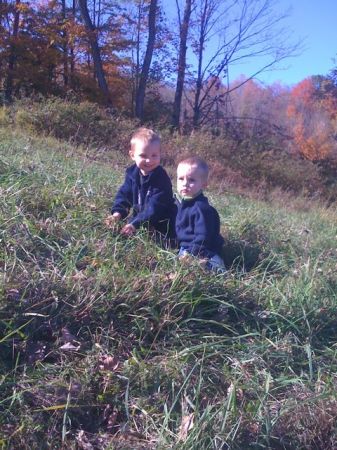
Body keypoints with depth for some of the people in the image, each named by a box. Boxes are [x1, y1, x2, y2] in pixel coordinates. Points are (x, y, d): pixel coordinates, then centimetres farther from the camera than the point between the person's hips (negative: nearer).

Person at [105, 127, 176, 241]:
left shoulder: (161, 180, -27)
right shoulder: (132, 172, -6)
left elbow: (155, 207, -31)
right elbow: (124, 194, -2)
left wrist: (135, 224, -37)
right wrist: (117, 213, -20)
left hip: (161, 226, -6)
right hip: (139, 217, 7)